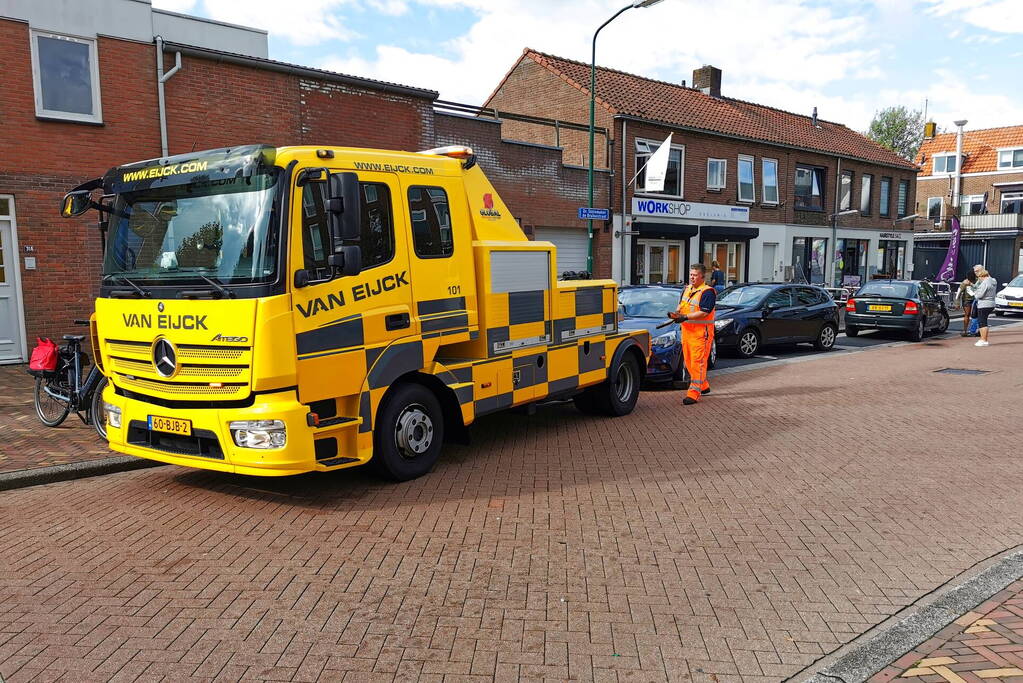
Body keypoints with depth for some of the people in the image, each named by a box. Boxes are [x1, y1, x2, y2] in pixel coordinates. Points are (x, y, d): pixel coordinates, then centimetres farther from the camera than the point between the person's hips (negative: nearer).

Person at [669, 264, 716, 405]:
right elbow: (681, 305, 23)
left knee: (698, 362, -9)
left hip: (701, 331, -9)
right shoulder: (687, 289, 17)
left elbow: (704, 313, -19)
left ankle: (694, 393, -10)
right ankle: (703, 386, 29)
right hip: (686, 330, 9)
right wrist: (676, 313, 2)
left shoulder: (707, 292, -10)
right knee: (689, 361, 13)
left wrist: (685, 317, -24)